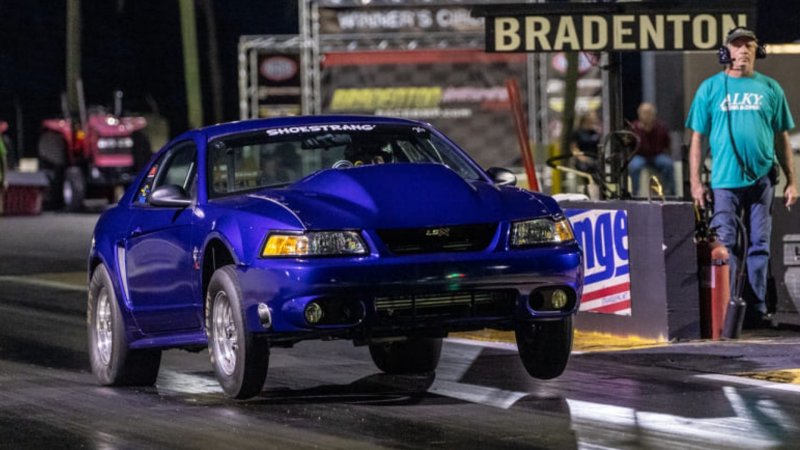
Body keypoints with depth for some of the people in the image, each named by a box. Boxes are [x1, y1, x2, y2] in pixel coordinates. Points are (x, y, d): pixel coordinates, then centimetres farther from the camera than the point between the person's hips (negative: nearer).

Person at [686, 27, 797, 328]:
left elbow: (782, 137, 11)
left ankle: (757, 309, 9)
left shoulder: (770, 88, 10)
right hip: (724, 180, -2)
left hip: (762, 179, 2)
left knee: (759, 246, 4)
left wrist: (791, 181, 7)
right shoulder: (711, 88, 5)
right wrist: (695, 182, -2)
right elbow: (697, 137, 5)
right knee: (725, 246, -4)